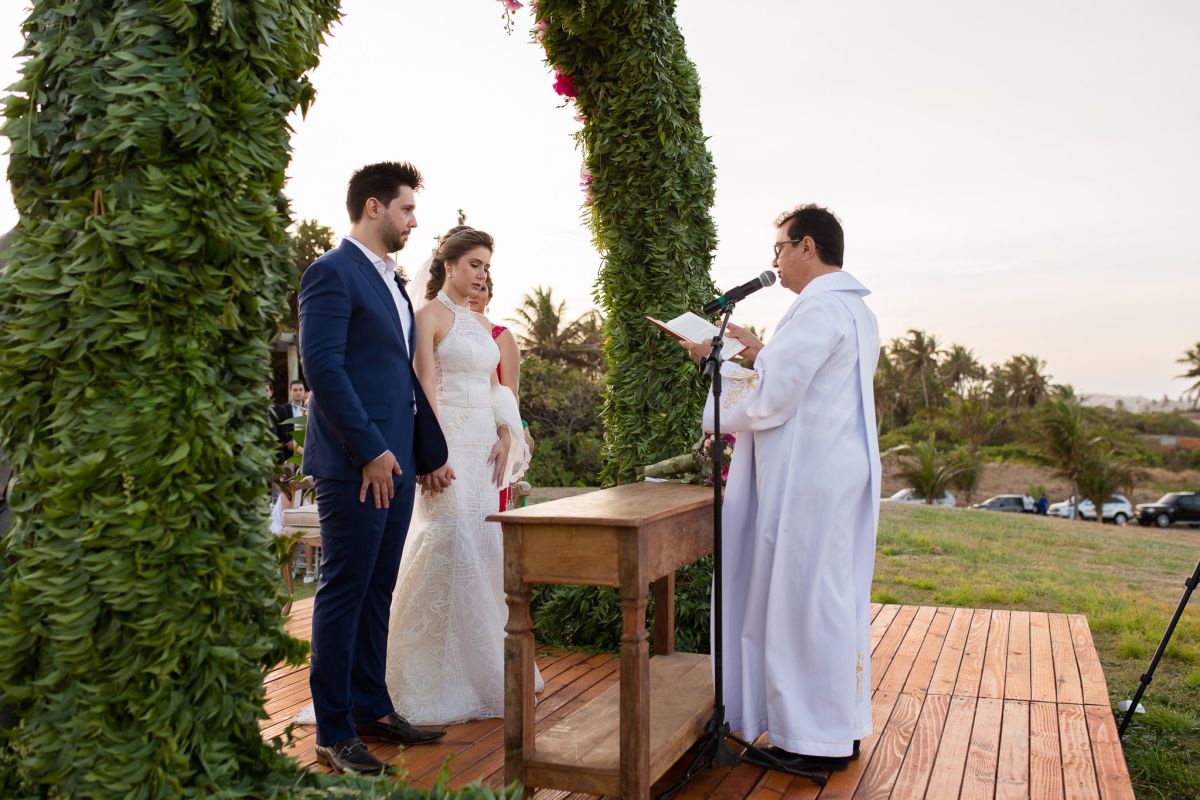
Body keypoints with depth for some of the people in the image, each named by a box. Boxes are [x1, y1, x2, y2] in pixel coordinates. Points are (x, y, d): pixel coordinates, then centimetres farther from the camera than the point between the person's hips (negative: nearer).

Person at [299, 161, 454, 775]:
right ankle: (334, 732, 11)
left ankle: (371, 707, 26)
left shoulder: (391, 282, 20)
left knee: (377, 591, 14)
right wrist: (370, 449, -20)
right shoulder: (332, 273, -8)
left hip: (395, 460, 9)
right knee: (343, 593, -1)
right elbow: (322, 367, -17)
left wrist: (432, 453, 18)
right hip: (354, 463, -8)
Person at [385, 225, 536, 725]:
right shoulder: (429, 315, -4)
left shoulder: (481, 324, 18)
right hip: (450, 443, -7)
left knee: (486, 548, 7)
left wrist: (506, 437, 3)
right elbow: (424, 389, -11)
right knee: (449, 547, -8)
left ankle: (480, 670, 19)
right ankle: (439, 679, 4)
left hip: (486, 445, 7)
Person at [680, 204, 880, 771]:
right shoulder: (856, 309, 17)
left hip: (810, 483, -10)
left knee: (806, 600, -1)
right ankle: (842, 725, 26)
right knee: (837, 597, 15)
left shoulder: (818, 309, -16)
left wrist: (714, 360, -6)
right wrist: (764, 354, 16)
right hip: (840, 474, 10)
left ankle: (818, 740, 10)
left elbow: (766, 397, -19)